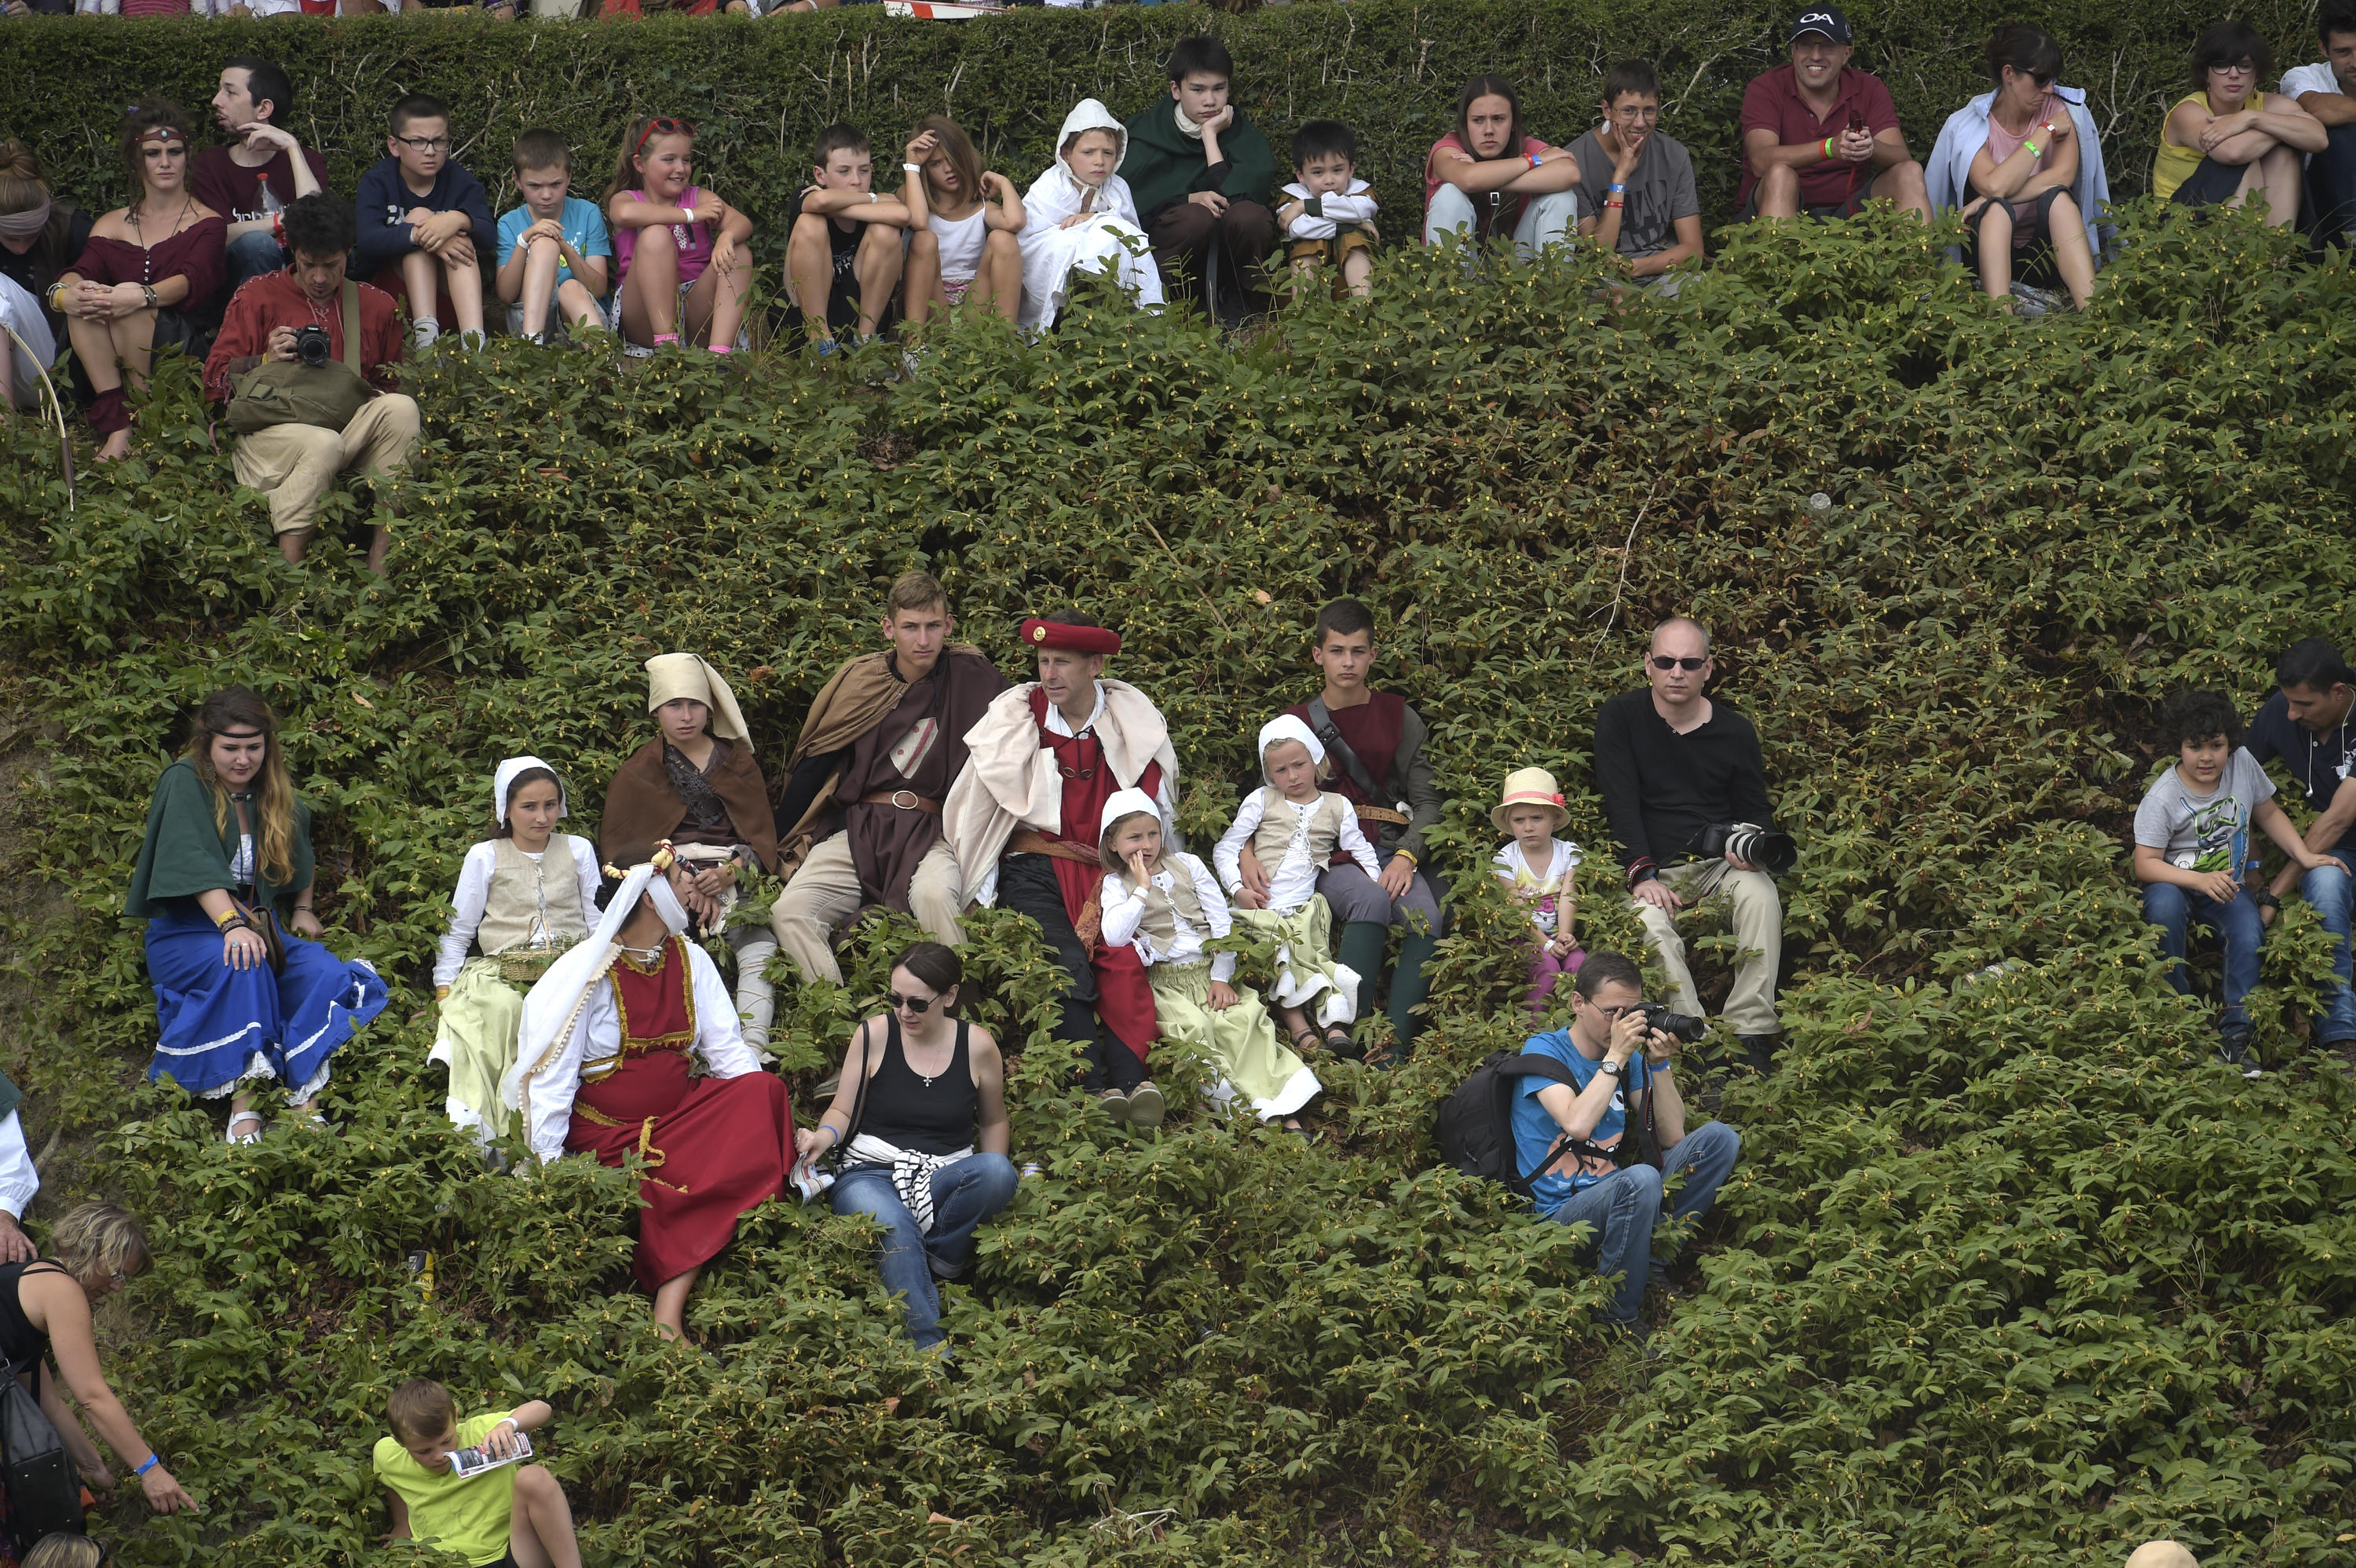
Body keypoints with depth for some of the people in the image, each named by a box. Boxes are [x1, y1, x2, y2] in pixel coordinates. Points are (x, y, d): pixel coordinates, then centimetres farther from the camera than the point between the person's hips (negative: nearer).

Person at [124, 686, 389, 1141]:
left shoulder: (276, 797, 11)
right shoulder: (185, 784, -7)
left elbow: (301, 863, 33)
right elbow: (196, 863, -22)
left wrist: (304, 910, 19)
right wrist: (231, 924, -35)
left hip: (259, 923, 5)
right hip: (184, 931, -5)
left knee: (326, 974, -25)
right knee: (241, 966, -39)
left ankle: (306, 1105, -32)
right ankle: (242, 1104, -40)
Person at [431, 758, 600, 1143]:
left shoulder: (579, 851, 17)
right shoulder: (485, 857, 13)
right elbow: (458, 930, 15)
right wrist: (444, 989, 6)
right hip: (503, 970, -1)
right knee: (501, 1008, -37)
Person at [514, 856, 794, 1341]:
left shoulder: (690, 961, 10)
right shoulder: (588, 971, -7)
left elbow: (726, 1048, 6)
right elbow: (551, 1076, -9)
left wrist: (760, 1112, -13)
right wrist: (549, 1169, -18)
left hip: (678, 1116, 5)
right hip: (610, 1133, -5)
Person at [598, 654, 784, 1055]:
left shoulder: (737, 761, 22)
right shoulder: (638, 773, 19)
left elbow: (762, 836, 14)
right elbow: (619, 848, 8)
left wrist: (730, 872, -10)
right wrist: (683, 884, -10)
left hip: (734, 878, 1)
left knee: (760, 944, -33)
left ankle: (754, 1047, -45)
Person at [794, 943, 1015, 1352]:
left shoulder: (977, 1046, 3)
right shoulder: (874, 1034, 1)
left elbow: (992, 1121, 17)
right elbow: (843, 1111, 8)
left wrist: (988, 1190, 5)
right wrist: (824, 1136, -16)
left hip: (945, 1179, 2)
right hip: (871, 1174, -2)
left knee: (999, 1172, -33)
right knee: (893, 1227, -38)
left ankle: (938, 1261, -17)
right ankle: (929, 1346, -42)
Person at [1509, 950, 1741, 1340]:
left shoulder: (1628, 1058, 12)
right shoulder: (1543, 1051, -6)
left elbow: (1673, 1137, 7)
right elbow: (1577, 1124, -24)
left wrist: (1659, 1065, -4)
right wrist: (1616, 1055, -18)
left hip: (1616, 1198, 7)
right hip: (1561, 1212, -7)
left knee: (1719, 1137, -4)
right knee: (1640, 1180, -38)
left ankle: (1657, 1256, -11)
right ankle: (1619, 1321, -22)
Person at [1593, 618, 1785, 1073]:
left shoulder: (1735, 731, 7)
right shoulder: (1621, 718, 1)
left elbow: (1757, 813, 12)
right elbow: (1621, 803, -8)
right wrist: (1642, 874, -21)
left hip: (1720, 863, 2)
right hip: (1653, 868, -2)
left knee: (1761, 893, -31)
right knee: (1650, 921, -34)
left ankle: (1751, 1032, -32)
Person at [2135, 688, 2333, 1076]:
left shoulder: (2243, 765, -5)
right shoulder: (2163, 797, -18)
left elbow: (2269, 814, 12)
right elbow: (2145, 864, -20)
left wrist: (2305, 856, -2)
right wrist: (2201, 880, -33)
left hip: (2228, 887, 3)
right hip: (2176, 883, -3)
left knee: (2249, 935, -29)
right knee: (2163, 903, -38)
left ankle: (2235, 1037, -22)